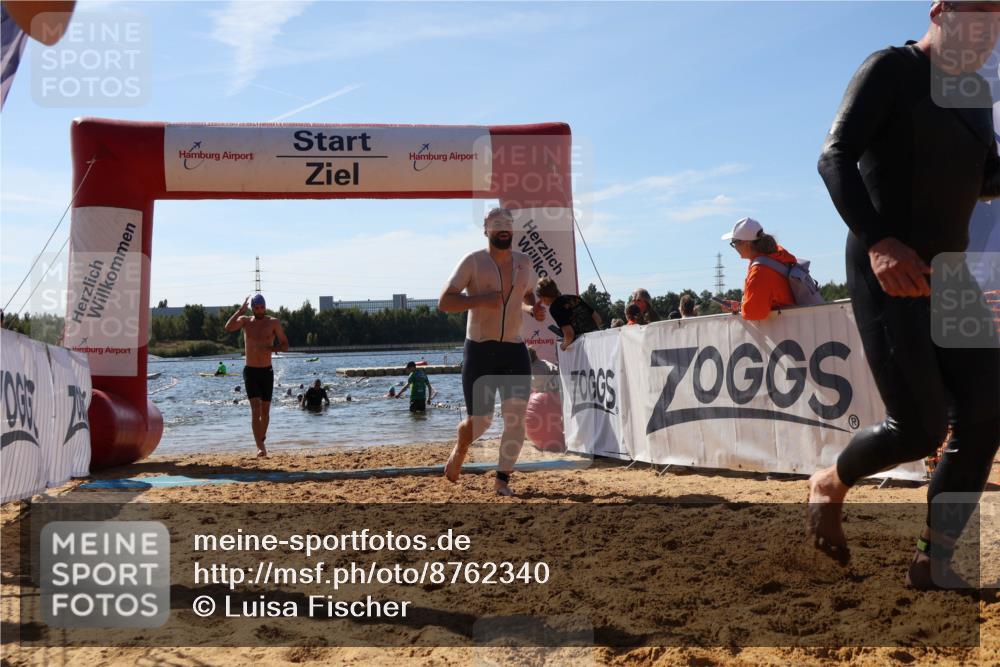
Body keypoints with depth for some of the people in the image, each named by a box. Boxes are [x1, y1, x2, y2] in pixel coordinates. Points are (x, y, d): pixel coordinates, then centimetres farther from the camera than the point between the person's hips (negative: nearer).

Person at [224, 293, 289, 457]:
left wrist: (269, 348, -20)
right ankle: (260, 447, -20)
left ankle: (261, 442, 28)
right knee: (255, 409, -14)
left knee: (265, 410, 8)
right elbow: (228, 327, -18)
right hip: (250, 371, -1)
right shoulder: (245, 321, 3)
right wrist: (241, 309, -17)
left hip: (267, 371, 1)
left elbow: (285, 346, -2)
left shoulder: (273, 323, 0)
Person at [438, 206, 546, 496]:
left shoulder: (524, 263, 9)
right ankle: (459, 452, 35)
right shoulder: (473, 261, -5)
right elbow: (444, 302, -9)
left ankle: (502, 479, 2)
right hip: (480, 351, -3)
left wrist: (534, 310, 4)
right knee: (479, 422, 2)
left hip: (515, 351, 4)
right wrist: (480, 299, -23)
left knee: (516, 418, -9)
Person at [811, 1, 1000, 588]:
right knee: (920, 429, -13)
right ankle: (830, 486, 18)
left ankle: (933, 562, 7)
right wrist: (876, 240, -35)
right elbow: (834, 158, -19)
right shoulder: (892, 69, -7)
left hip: (946, 275, 8)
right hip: (885, 273, -8)